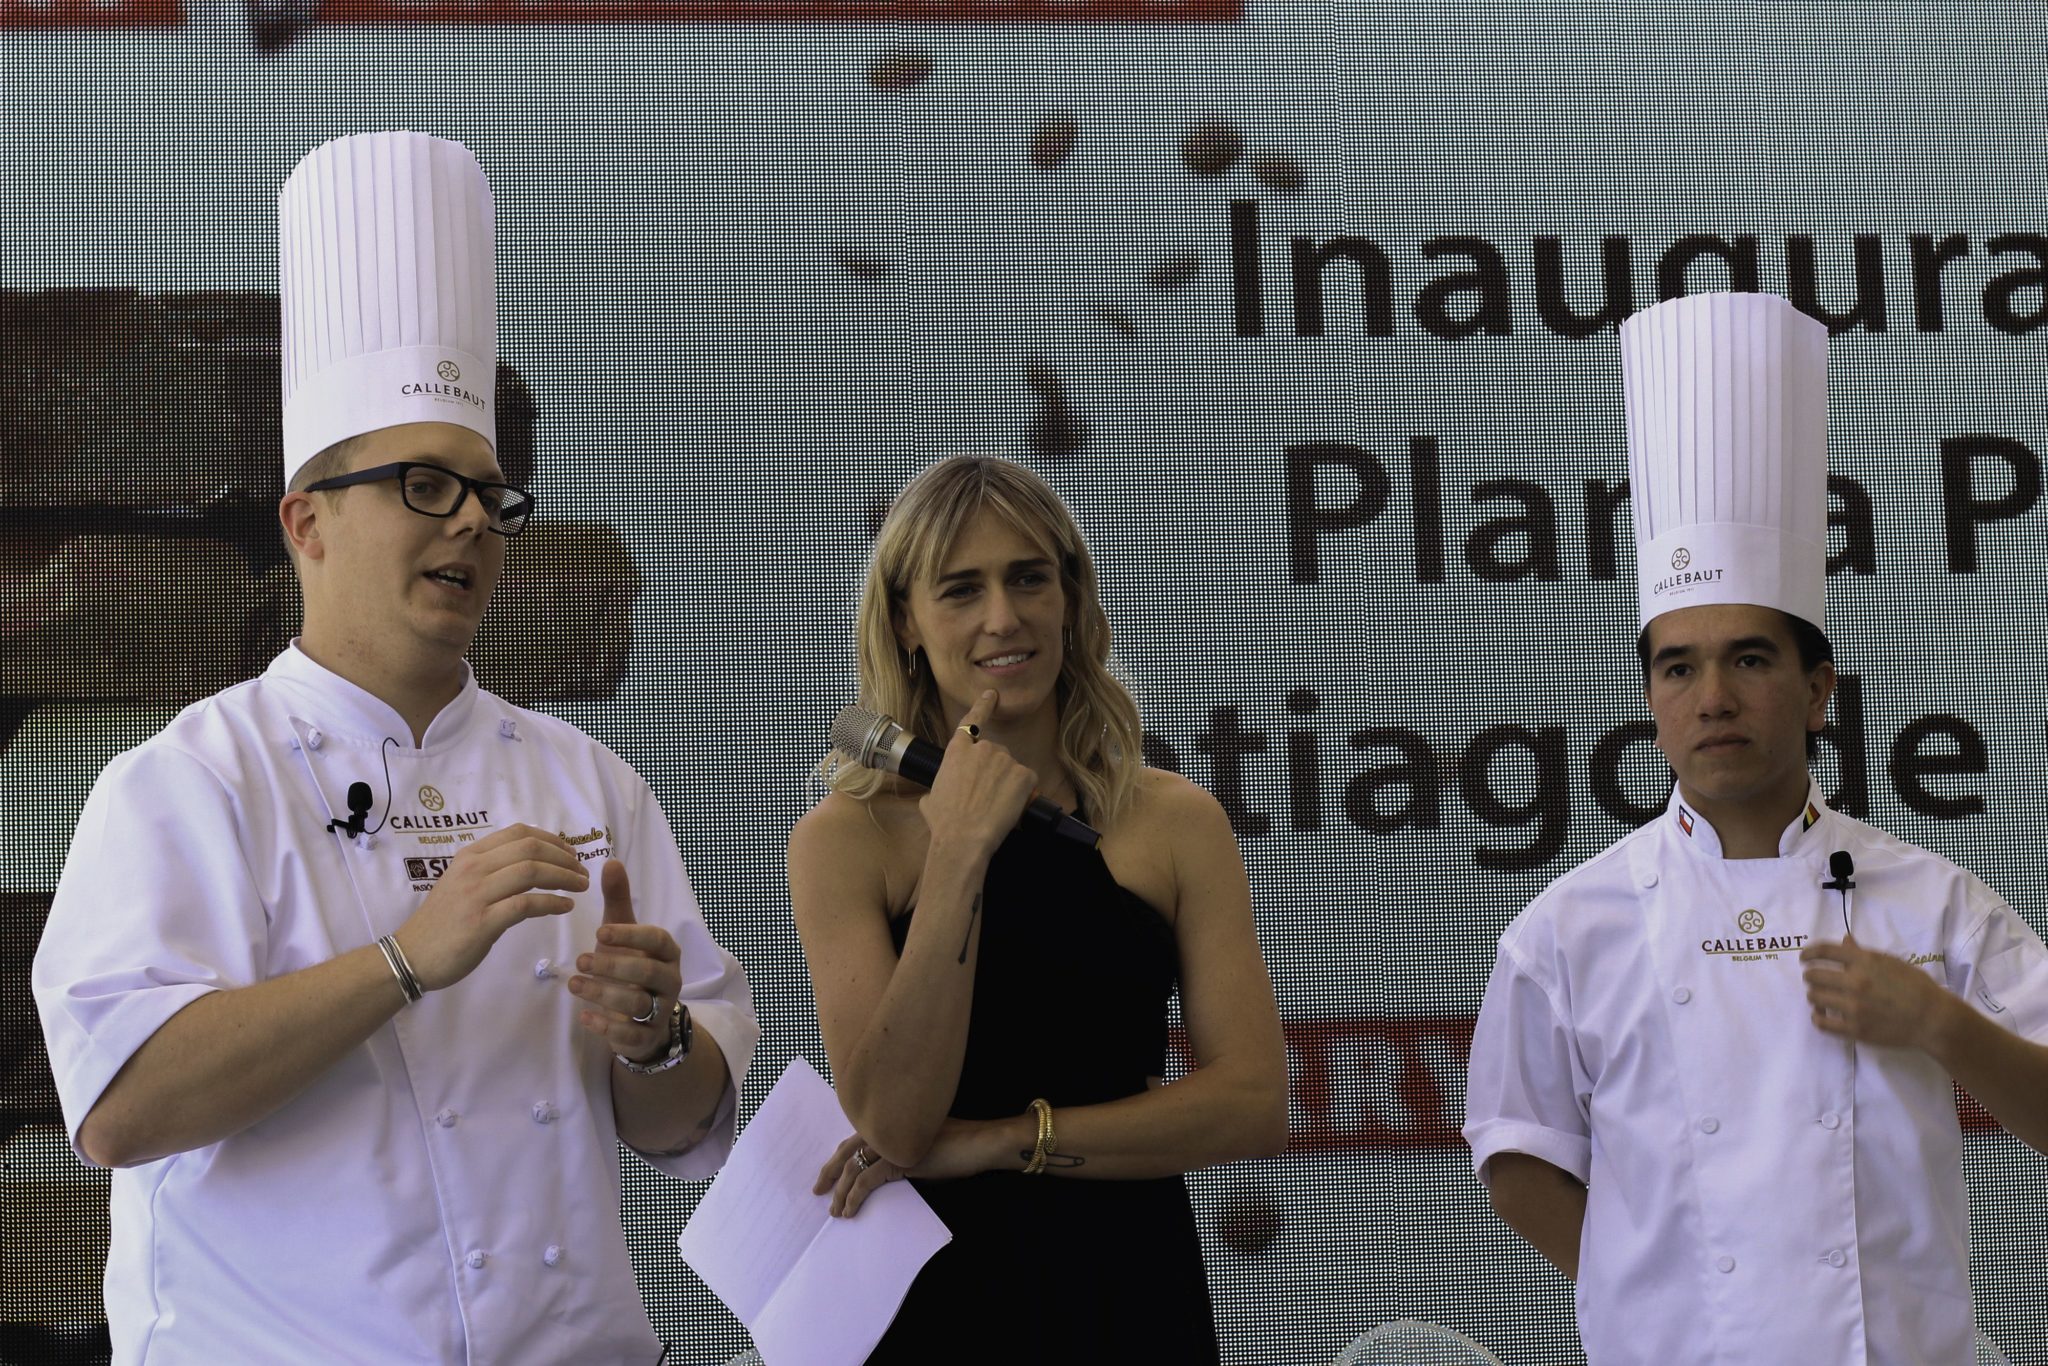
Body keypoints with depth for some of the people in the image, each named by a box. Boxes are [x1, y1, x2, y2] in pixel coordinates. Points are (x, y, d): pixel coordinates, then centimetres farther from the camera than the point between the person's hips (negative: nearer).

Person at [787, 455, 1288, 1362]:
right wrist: (958, 854, -20)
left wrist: (993, 1141, -14)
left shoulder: (1176, 823, -2)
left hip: (1134, 1290, 1)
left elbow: (1256, 1104, -8)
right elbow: (895, 1123, -15)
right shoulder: (847, 837, -6)